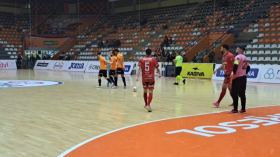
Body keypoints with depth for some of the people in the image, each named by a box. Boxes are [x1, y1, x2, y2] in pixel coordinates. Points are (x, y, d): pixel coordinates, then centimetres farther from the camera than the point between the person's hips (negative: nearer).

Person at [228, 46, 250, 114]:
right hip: (243, 77, 8)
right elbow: (248, 67, 19)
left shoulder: (238, 57, -13)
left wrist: (234, 73, -14)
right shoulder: (245, 58, 13)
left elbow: (235, 65, -26)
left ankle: (235, 109, -4)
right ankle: (243, 109, 13)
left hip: (237, 78, -8)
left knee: (234, 93, -3)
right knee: (242, 94, 12)